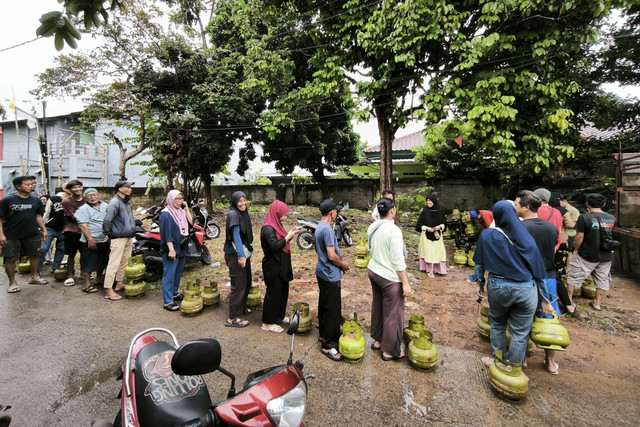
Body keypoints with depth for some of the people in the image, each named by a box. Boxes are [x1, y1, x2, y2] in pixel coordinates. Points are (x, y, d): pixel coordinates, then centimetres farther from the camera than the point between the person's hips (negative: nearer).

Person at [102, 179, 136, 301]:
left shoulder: (127, 202, 14)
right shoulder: (115, 202, -15)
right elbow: (107, 220, -20)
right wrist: (108, 234, -10)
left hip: (128, 237, 9)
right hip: (118, 238, -9)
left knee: (125, 262, 17)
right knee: (114, 263, -5)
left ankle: (119, 283, 32)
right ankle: (109, 291, 0)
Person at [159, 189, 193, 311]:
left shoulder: (181, 211, 10)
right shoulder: (166, 214, -14)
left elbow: (191, 223, 3)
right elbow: (167, 233, -19)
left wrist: (186, 209, -3)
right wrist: (171, 249, -24)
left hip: (182, 248, 9)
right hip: (172, 249, -8)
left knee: (179, 272, 19)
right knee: (169, 274, -3)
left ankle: (175, 293, 35)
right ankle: (168, 302, 2)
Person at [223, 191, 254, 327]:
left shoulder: (243, 213, 10)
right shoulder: (233, 214, -16)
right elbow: (235, 235, -25)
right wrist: (240, 255, -32)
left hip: (244, 253, 9)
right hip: (235, 255, -9)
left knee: (247, 282, 20)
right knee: (239, 284, -4)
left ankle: (242, 307, 39)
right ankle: (233, 318, 7)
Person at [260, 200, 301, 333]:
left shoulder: (276, 225, 9)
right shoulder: (268, 228, -21)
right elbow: (274, 246, -29)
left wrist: (292, 233, 4)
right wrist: (288, 236, -19)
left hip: (281, 266, 10)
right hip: (273, 267, -10)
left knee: (283, 290, 20)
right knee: (273, 293, 1)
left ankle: (279, 315, 38)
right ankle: (267, 323, 16)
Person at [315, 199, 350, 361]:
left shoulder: (319, 227, 9)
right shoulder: (327, 229, -22)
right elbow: (332, 256, -26)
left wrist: (340, 263, 12)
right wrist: (343, 265, -7)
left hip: (322, 272, 10)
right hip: (330, 275, -10)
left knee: (323, 305, 20)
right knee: (333, 310, 0)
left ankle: (324, 335, 35)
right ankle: (329, 345, 10)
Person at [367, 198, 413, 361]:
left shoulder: (372, 227, 0)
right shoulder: (393, 230, -22)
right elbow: (398, 260, -20)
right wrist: (405, 283, -14)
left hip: (373, 271, 8)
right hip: (389, 277, -8)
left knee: (377, 306, 22)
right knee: (392, 313, 8)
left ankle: (377, 340, 40)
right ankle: (390, 351, 24)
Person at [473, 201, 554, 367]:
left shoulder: (487, 235, -9)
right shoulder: (526, 237, -5)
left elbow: (480, 263, -2)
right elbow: (538, 271, 0)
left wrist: (480, 283, 13)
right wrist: (545, 300, 9)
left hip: (497, 288, 0)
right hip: (526, 291, 1)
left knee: (497, 325, 23)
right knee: (520, 332, 14)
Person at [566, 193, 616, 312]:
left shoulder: (584, 218, -17)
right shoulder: (611, 218, 0)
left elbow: (579, 236, -17)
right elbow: (608, 233, 16)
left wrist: (576, 250, -2)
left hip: (586, 255, -5)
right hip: (606, 256, 5)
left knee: (574, 276, 7)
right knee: (602, 279, 17)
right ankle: (598, 303, 25)